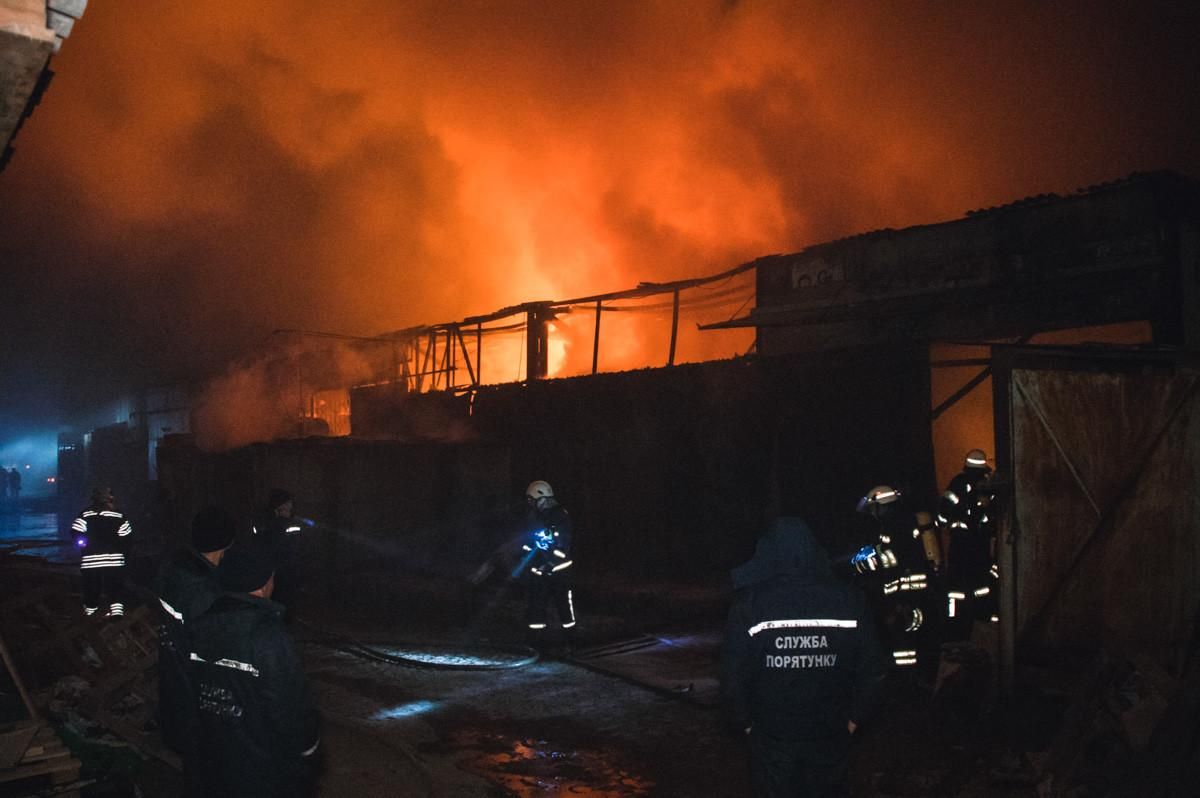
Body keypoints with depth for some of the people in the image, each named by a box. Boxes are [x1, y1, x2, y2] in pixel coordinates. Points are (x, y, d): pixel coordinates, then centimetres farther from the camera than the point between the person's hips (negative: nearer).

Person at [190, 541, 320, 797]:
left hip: (214, 764, 6)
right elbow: (294, 706, -21)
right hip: (266, 772, -6)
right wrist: (307, 750, -4)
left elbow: (192, 692, 4)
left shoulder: (200, 626, -7)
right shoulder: (270, 638, -27)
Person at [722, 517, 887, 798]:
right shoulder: (849, 601, -12)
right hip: (830, 740, 2)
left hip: (771, 741, -1)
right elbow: (872, 672, -6)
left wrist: (744, 723, 4)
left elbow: (733, 678, -13)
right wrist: (853, 717, 9)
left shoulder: (750, 605, -16)